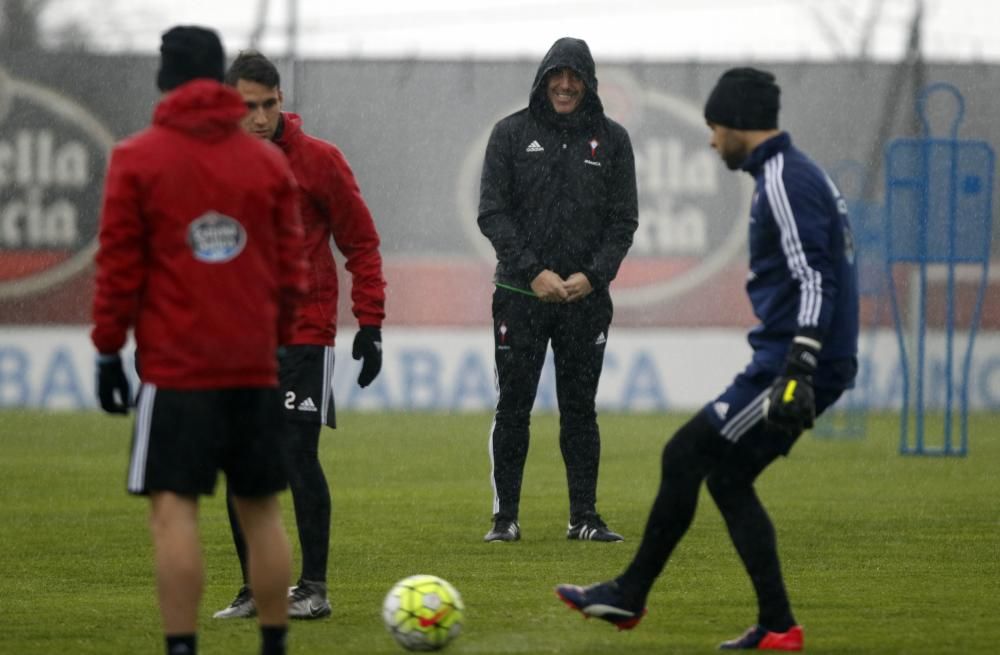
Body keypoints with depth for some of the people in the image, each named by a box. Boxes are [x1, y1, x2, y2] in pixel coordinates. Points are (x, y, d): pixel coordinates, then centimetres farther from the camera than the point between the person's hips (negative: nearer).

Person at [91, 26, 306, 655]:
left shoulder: (137, 159, -3)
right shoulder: (270, 162, 7)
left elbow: (119, 266, -4)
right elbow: (291, 267, 9)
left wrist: (108, 349, 3)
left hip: (176, 367, -4)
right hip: (256, 367, 4)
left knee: (174, 508, -7)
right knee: (262, 509, 10)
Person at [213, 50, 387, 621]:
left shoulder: (319, 160, -6)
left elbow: (362, 243, -1)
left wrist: (370, 325, -5)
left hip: (304, 334, -4)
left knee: (299, 457, -9)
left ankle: (314, 588, -1)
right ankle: (256, 588, 14)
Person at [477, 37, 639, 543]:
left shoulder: (611, 139, 5)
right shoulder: (512, 134, 2)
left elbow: (623, 218, 5)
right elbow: (492, 212, -2)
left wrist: (594, 276, -9)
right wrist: (533, 272, -13)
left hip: (586, 296, 1)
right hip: (520, 294, -1)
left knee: (580, 409, 4)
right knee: (513, 408, -1)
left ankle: (584, 516, 9)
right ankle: (505, 516, 4)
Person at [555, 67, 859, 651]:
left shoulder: (785, 181, -13)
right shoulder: (799, 175, 19)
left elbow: (813, 281, -23)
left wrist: (798, 372, -29)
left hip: (790, 364, -10)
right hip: (807, 365, 10)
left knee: (686, 455, -6)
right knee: (726, 477, 12)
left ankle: (630, 596, 3)